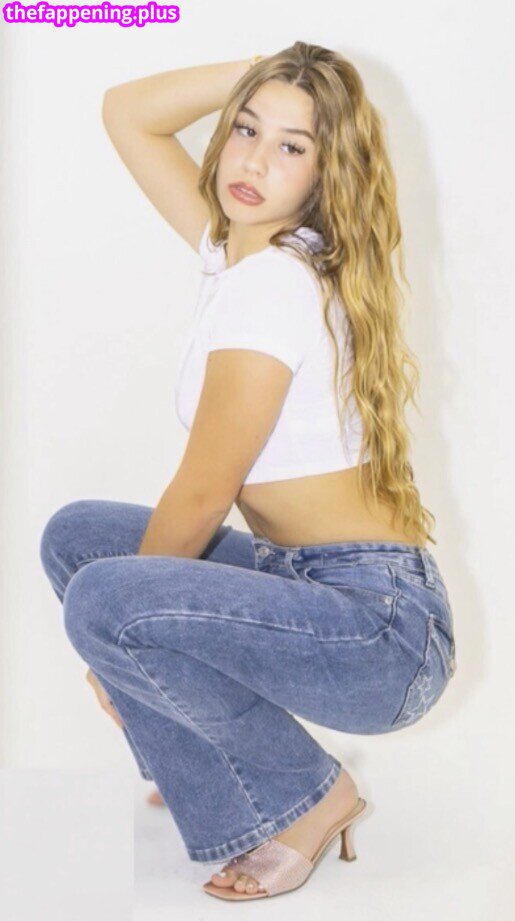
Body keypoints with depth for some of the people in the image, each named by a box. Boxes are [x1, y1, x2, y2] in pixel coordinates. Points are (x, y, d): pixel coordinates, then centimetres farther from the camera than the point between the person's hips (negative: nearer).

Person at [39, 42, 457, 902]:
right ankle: (227, 811, 13)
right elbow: (127, 112, 15)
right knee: (74, 534, 11)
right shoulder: (235, 245, 7)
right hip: (308, 583, 9)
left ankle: (310, 795, -2)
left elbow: (200, 496, -15)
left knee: (101, 599, -25)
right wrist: (259, 75, 5)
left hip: (382, 631, -9)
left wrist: (120, 634, -1)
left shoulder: (273, 282, -18)